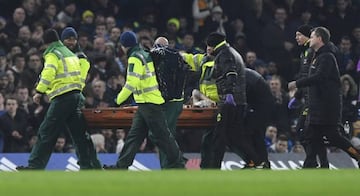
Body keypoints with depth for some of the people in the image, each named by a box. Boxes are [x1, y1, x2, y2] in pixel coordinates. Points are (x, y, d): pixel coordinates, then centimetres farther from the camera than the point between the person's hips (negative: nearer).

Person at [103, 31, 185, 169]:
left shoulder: (135, 58, -12)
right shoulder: (145, 55, 17)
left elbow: (133, 82, -19)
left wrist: (120, 98, -9)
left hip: (148, 103, -10)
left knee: (161, 135, -5)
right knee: (134, 134, 8)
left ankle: (177, 163, -2)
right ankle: (122, 165, 8)